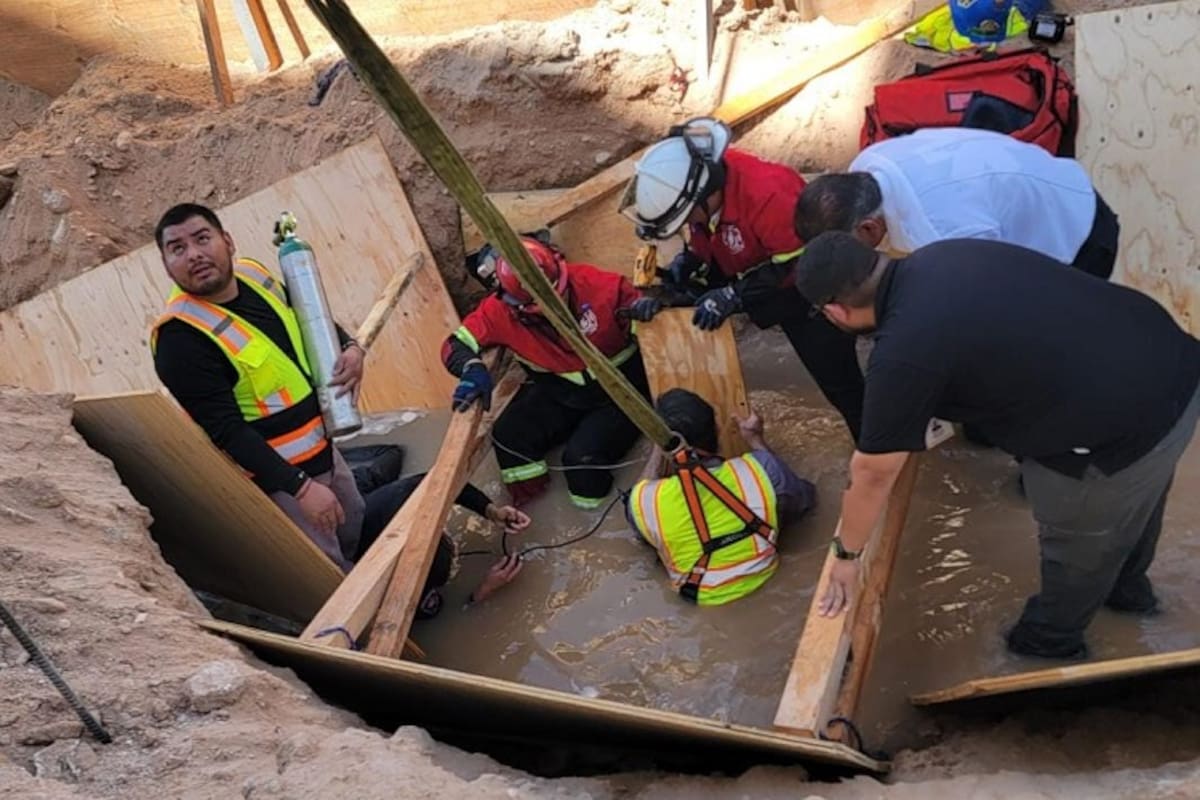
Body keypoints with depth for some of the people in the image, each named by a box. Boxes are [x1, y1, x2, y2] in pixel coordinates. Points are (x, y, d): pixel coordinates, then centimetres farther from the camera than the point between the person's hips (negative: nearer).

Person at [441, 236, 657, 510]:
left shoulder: (590, 282, -25)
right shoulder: (501, 312, -18)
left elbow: (633, 295, -11)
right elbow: (456, 343, -10)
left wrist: (642, 306, -37)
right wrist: (473, 369, -33)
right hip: (559, 391, 4)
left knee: (583, 454, -25)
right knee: (508, 435, -17)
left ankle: (594, 516, 6)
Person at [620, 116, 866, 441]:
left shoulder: (765, 193, -42)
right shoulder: (694, 179, -17)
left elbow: (799, 264, -33)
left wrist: (733, 295, -35)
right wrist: (681, 268, -19)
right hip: (750, 275, 7)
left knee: (837, 379, -6)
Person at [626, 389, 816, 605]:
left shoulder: (644, 501, -27)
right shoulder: (760, 469, -27)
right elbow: (804, 499, -2)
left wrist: (658, 452, 9)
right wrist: (756, 441, 6)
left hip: (699, 594, 0)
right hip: (759, 577, 0)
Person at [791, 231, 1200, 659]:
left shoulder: (901, 353, -21)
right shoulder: (939, 257, 2)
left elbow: (872, 473, -7)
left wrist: (847, 553, 10)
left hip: (1124, 423, -8)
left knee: (1078, 541, 20)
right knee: (1132, 501, 34)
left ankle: (1051, 639, 47)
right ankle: (1127, 586, 61)